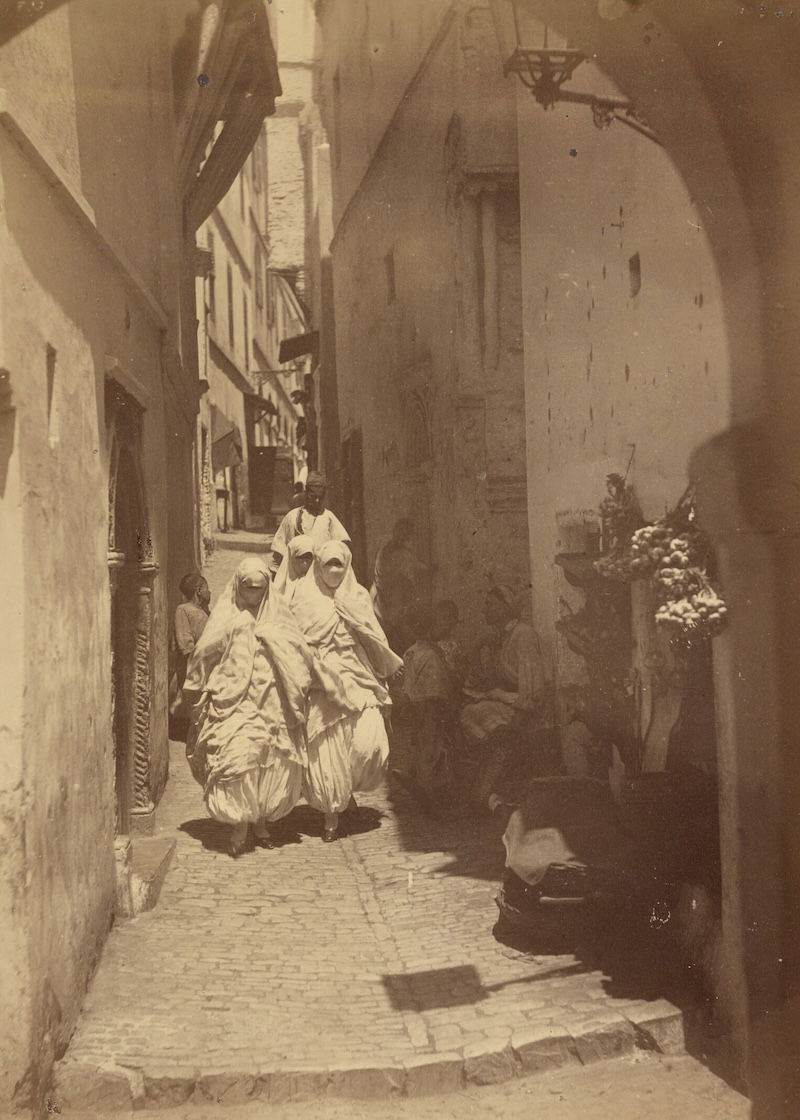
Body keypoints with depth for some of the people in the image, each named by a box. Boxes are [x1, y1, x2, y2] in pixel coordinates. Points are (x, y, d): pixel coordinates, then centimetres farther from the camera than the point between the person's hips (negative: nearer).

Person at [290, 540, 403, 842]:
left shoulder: (358, 596, 9)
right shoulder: (305, 599, 3)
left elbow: (375, 639, 12)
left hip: (357, 679, 2)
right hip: (322, 684, -1)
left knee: (370, 741, -12)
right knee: (325, 750, -2)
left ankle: (349, 787, 18)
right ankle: (331, 814, 15)